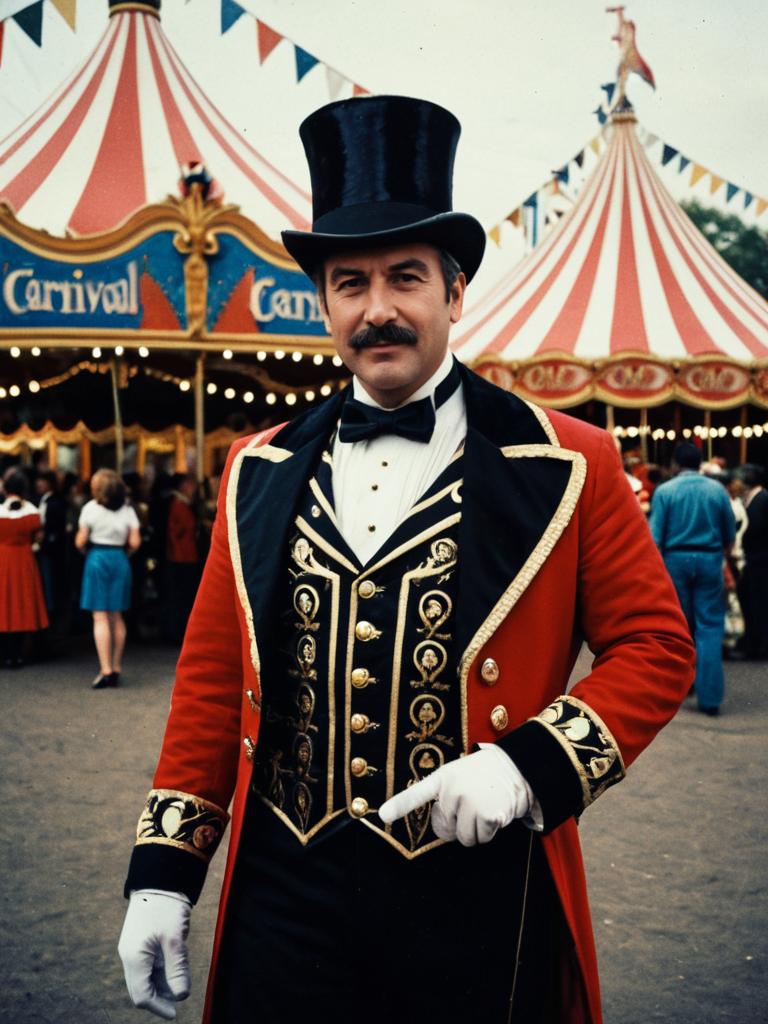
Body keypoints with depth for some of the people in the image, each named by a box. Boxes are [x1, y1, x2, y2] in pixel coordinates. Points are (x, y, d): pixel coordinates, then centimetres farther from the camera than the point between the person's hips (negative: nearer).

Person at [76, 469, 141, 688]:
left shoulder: (91, 508, -5)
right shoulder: (128, 510, 5)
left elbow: (80, 542, -7)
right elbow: (135, 542, -1)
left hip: (97, 559, -4)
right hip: (120, 561, 4)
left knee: (100, 617, -4)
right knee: (116, 617, 12)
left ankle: (106, 670, -11)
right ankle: (116, 669, 15)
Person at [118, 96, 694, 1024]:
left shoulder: (569, 467, -5)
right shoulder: (258, 473, 4)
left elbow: (655, 647, -2)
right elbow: (212, 678, 7)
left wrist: (531, 764, -16)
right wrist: (162, 870, 4)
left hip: (481, 903, -1)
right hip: (284, 903, 2)